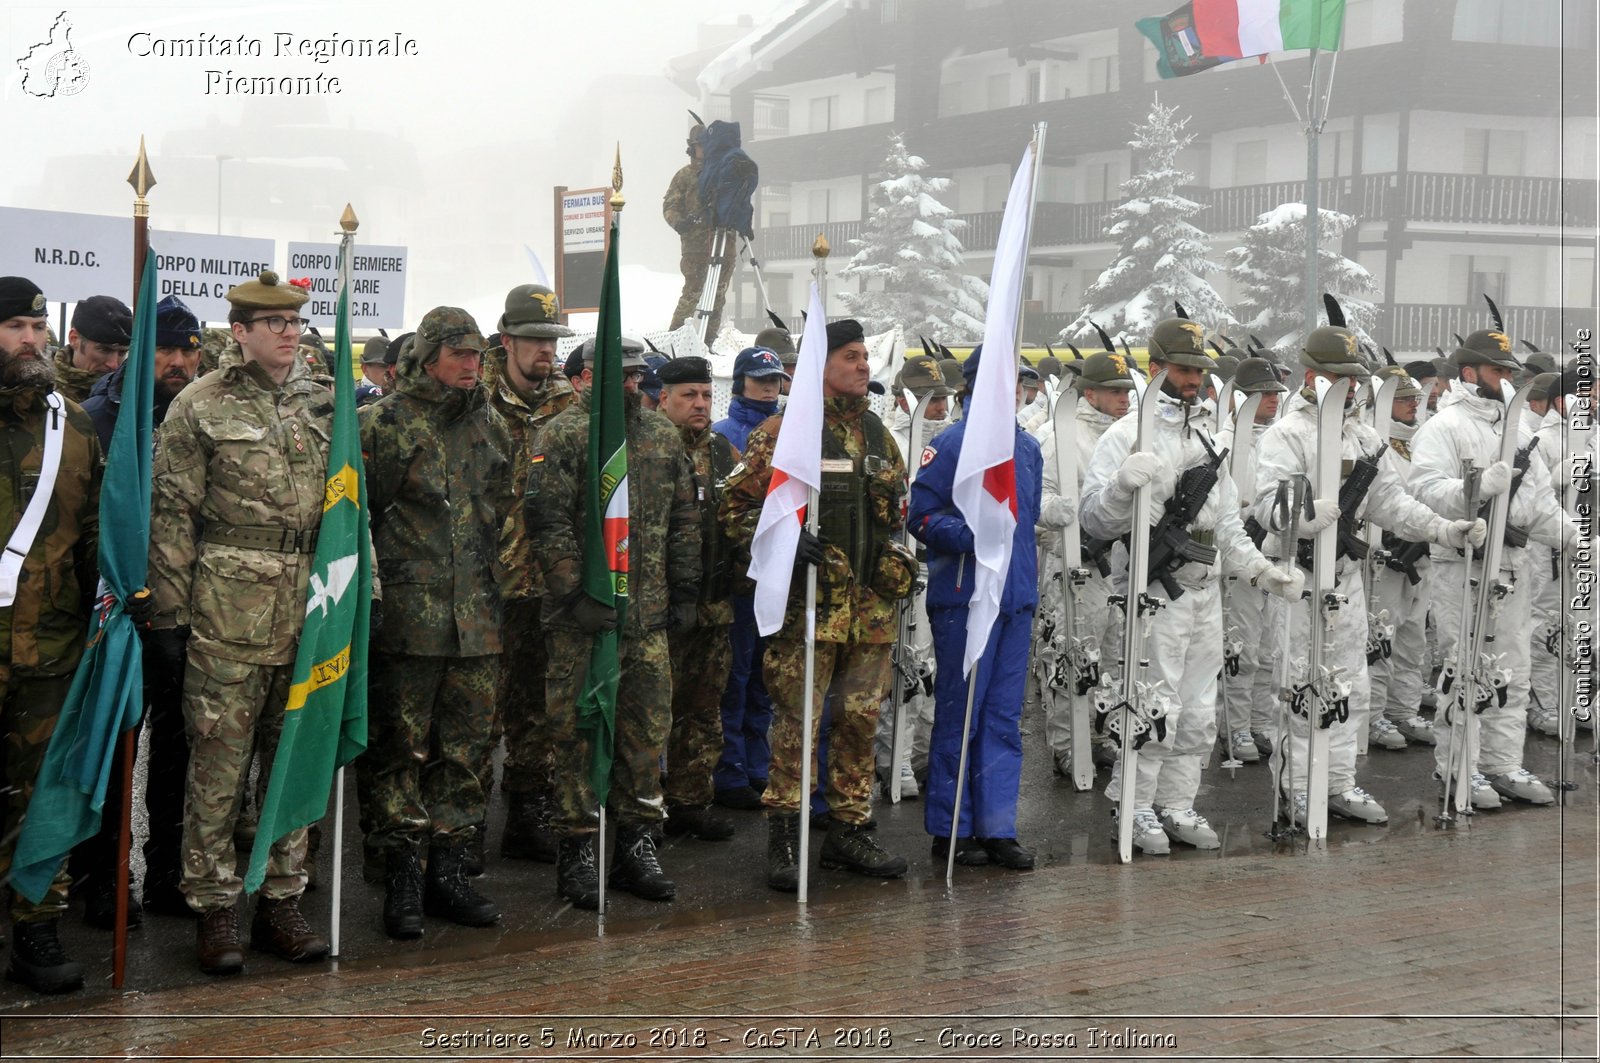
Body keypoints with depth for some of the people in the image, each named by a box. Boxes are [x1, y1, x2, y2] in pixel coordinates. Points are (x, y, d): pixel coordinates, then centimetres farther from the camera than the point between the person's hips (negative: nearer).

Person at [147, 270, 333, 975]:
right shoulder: (199, 407, -2)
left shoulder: (323, 405, 12)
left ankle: (282, 899, 21)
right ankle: (215, 906, 9)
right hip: (227, 617, -4)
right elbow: (172, 516, -4)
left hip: (311, 614, 5)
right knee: (217, 766, -1)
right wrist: (169, 612, -7)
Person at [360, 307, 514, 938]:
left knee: (468, 749, 8)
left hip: (479, 618, 5)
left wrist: (506, 589, 17)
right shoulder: (385, 422, -2)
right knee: (400, 747, 0)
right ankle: (402, 880, 7)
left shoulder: (493, 428, 14)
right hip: (406, 616, -5)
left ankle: (448, 872, 18)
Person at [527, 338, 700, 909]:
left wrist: (684, 588, 11)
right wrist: (573, 594, -16)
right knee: (575, 729, 0)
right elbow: (548, 521, -11)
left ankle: (636, 845, 19)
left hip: (648, 613, 5)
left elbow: (684, 518, 17)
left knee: (647, 727, 9)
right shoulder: (563, 435, -4)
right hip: (583, 615, -5)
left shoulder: (663, 435, 14)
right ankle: (576, 852, 8)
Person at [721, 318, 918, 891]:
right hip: (809, 603, -6)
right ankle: (784, 839, 2)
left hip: (872, 604, 6)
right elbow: (736, 508, -7)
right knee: (797, 721, -6)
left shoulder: (877, 433, 15)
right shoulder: (783, 432, -5)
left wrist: (901, 558, 16)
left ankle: (849, 832, 20)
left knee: (861, 719, 10)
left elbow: (897, 506, 29)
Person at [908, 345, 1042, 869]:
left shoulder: (1028, 448, 15)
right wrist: (973, 536, -22)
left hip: (1016, 599, 7)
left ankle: (997, 828, 13)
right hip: (964, 596, -7)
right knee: (958, 714, 0)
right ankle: (950, 829, 10)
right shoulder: (950, 444, -7)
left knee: (1004, 717, 8)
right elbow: (920, 516, -10)